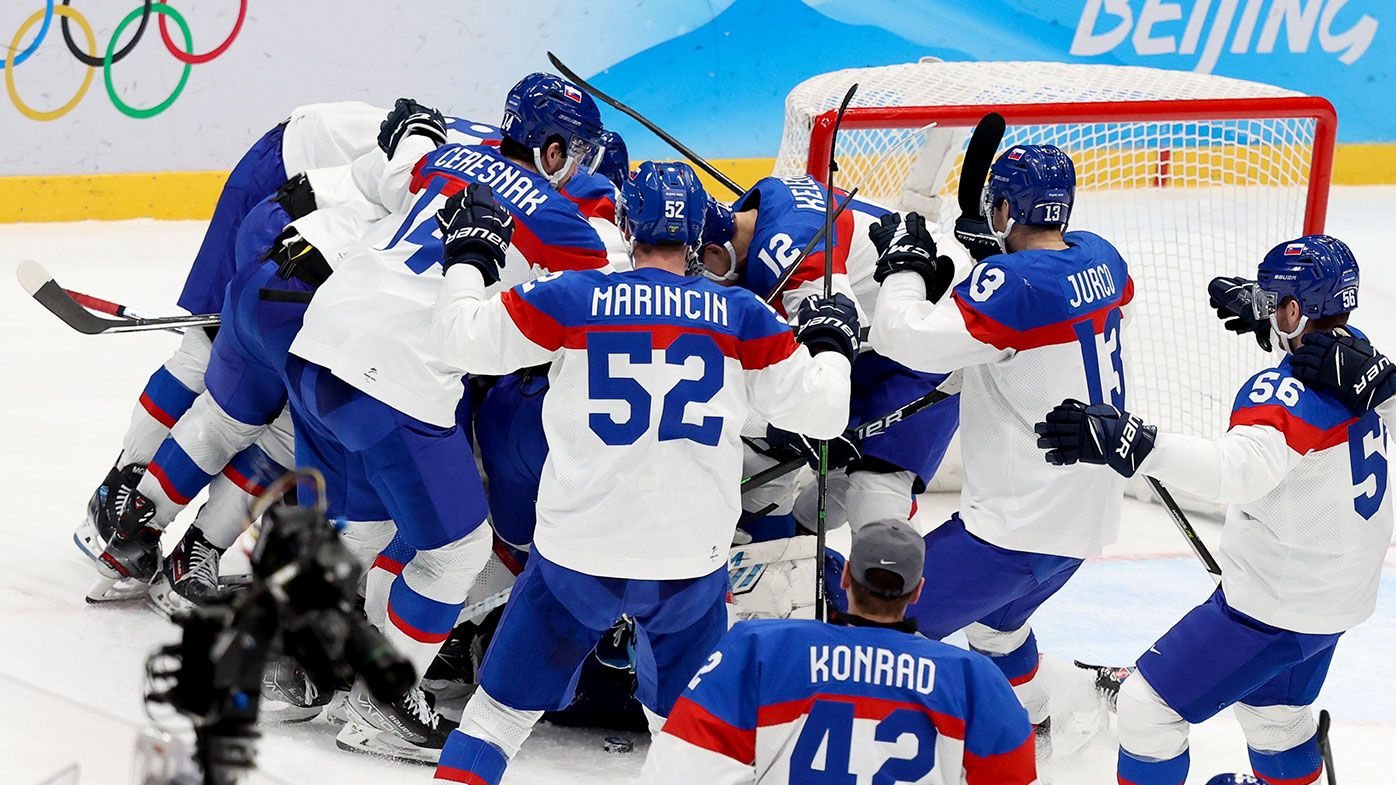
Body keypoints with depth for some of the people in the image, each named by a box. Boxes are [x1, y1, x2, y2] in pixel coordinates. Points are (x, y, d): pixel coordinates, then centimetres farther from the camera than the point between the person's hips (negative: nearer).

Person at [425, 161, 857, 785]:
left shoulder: (574, 299, -5)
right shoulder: (742, 317, -1)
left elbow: (464, 339, -1)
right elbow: (820, 411, 3)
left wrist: (469, 257, 15)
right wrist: (832, 345, 23)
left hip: (577, 554, -1)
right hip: (691, 563, 1)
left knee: (504, 709, 11)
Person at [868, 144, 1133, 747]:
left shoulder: (1015, 283, -22)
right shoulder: (1098, 258, 3)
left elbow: (907, 337, -31)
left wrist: (905, 263, -12)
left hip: (1021, 527, -10)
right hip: (1088, 512, 10)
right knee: (995, 617, 36)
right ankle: (1025, 723, 57)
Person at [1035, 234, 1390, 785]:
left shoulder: (1288, 391, -30)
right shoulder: (1358, 359, -3)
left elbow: (1240, 469, -47)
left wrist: (1135, 444, -59)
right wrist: (1263, 313, 14)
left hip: (1273, 606, -9)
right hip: (1341, 596, 9)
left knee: (1149, 705, -1)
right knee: (1274, 713, 31)